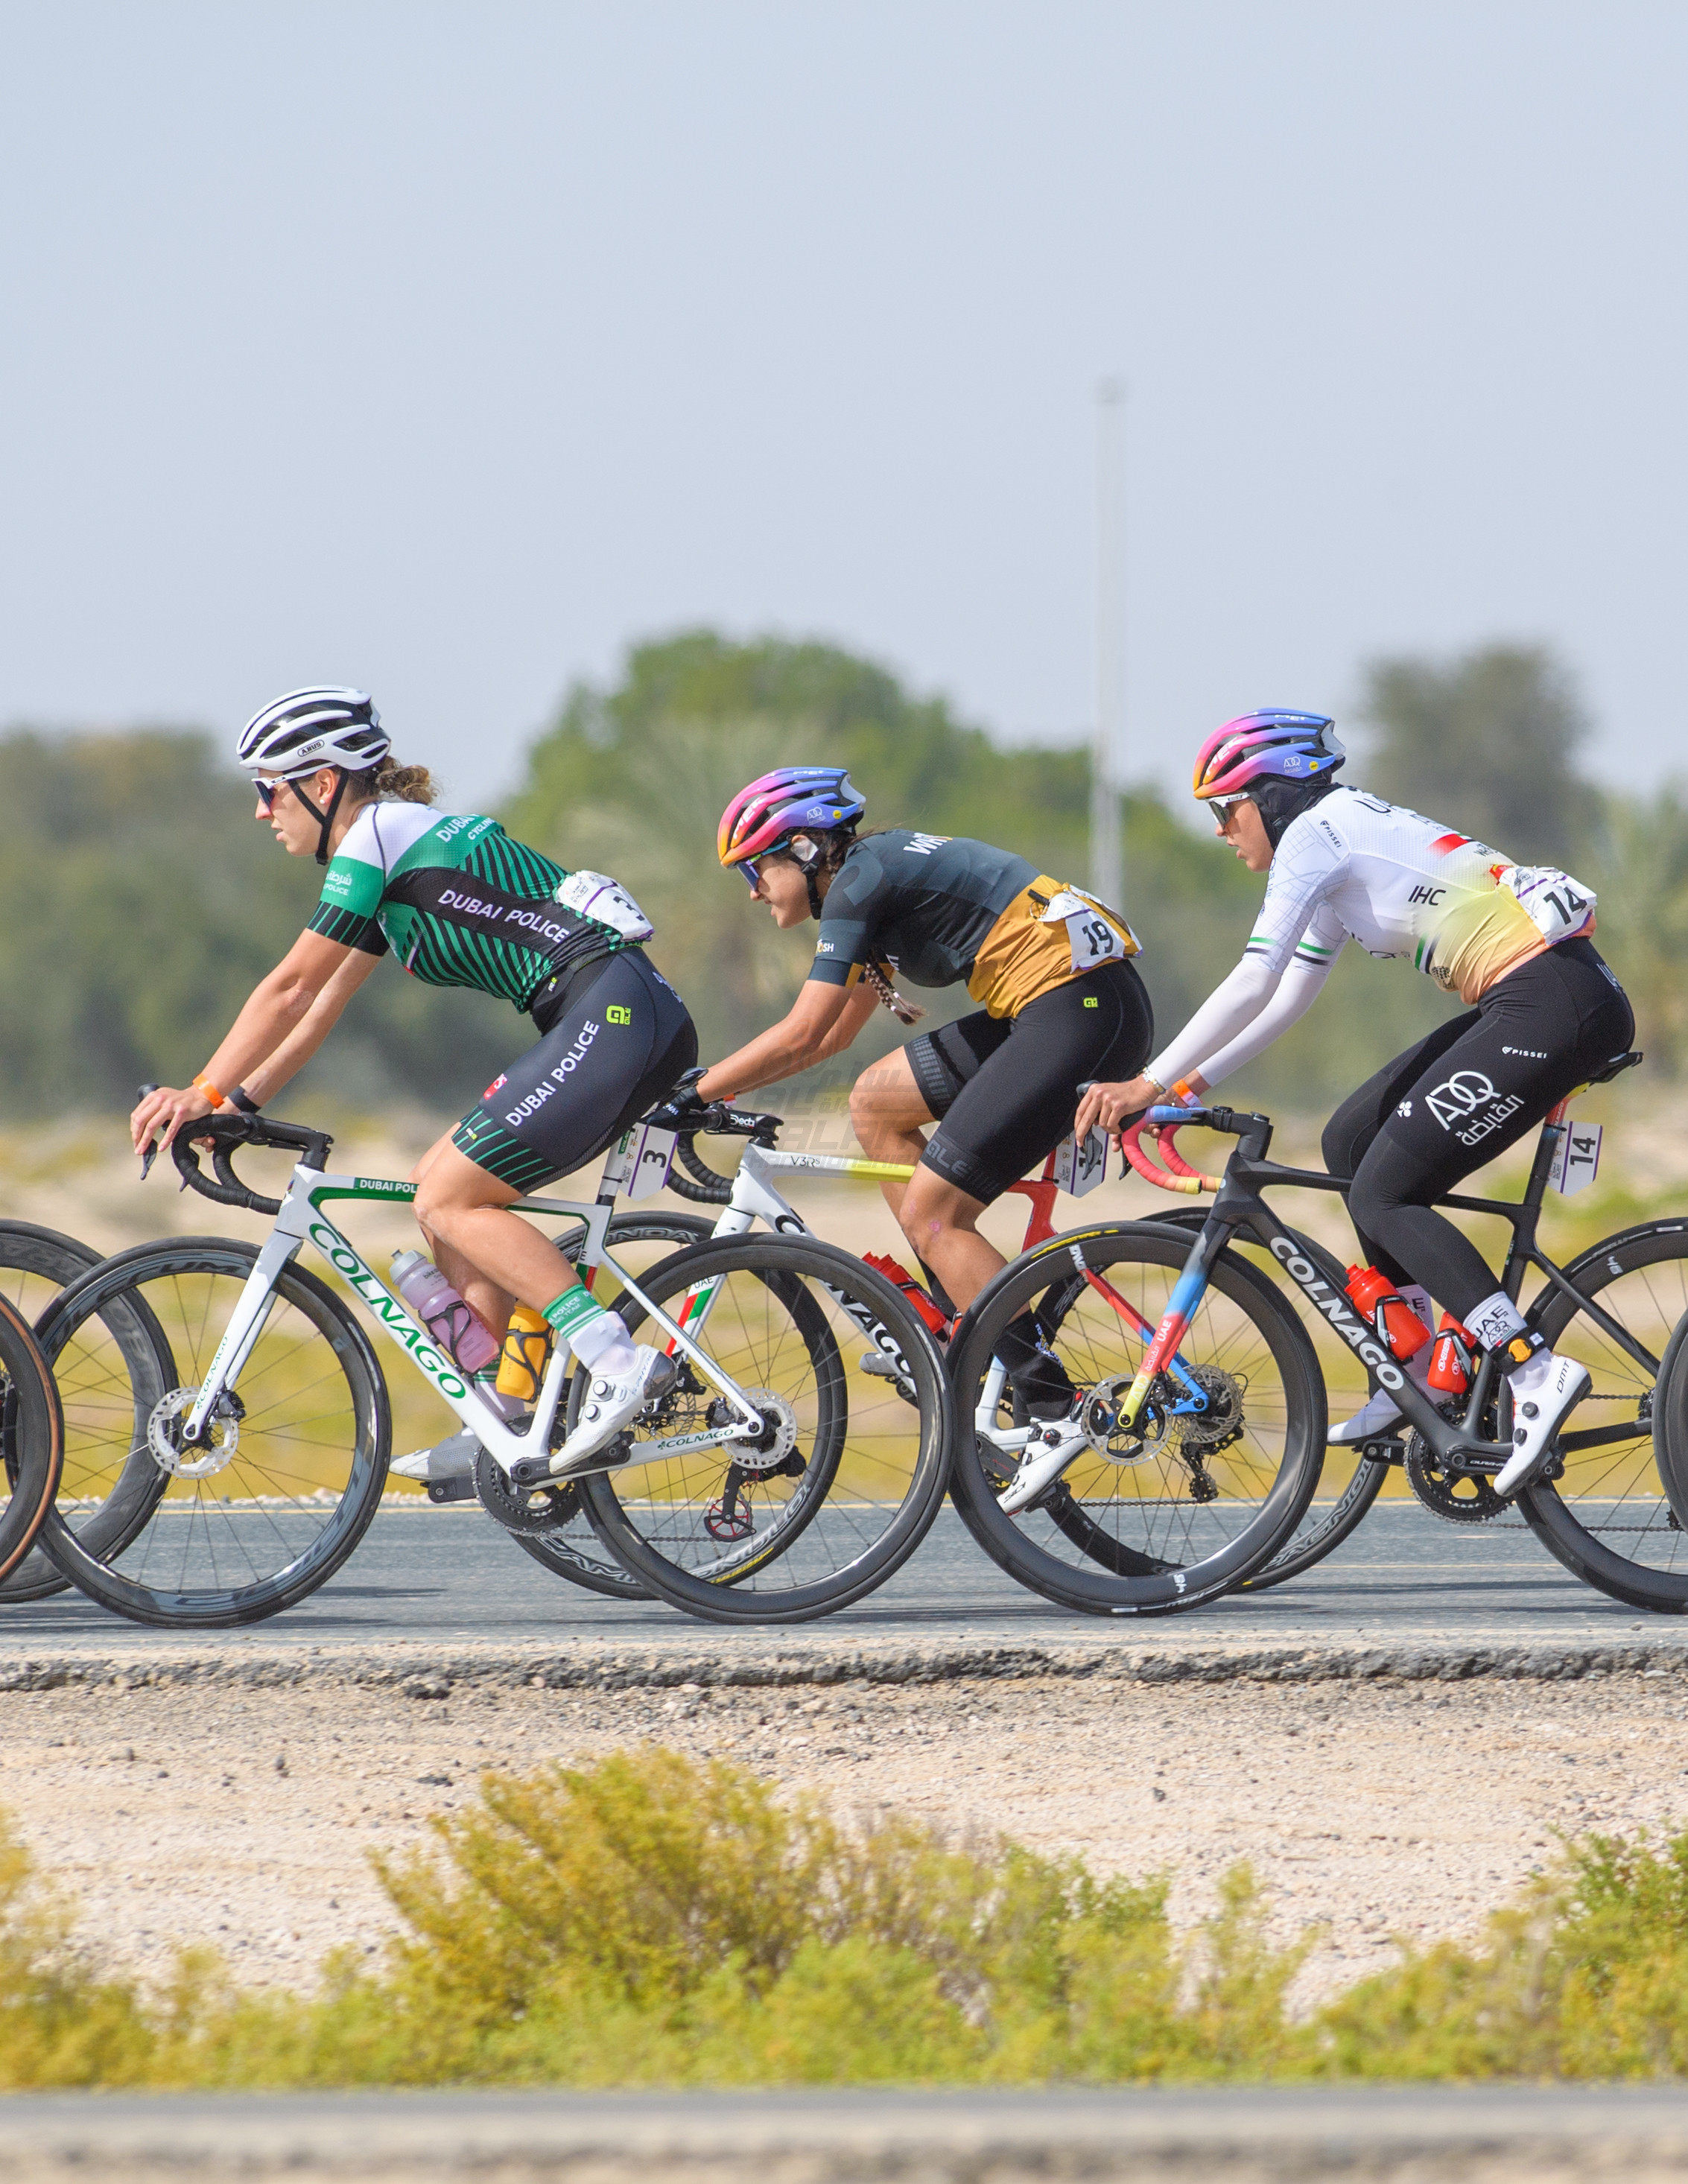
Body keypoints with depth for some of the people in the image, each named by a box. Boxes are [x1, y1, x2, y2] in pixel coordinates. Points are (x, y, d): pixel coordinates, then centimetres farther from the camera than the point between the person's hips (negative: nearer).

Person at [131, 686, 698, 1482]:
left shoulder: (378, 834, -6)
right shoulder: (393, 845, 23)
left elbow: (290, 989, -7)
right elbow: (321, 1005, 26)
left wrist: (203, 1093, -1)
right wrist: (235, 1102, 20)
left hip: (616, 1014, -10)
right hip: (608, 1024, 10)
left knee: (449, 1200, -9)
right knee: (441, 1185, 13)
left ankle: (618, 1361, -16)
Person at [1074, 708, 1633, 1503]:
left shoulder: (1313, 833, -6)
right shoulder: (1347, 841, 23)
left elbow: (1253, 984, -13)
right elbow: (1288, 999, 27)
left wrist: (1150, 1082, -10)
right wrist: (1191, 1083, 23)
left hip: (1557, 1005, -10)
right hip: (1524, 1007, 10)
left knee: (1383, 1195, -10)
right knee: (1351, 1141, 14)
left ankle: (1537, 1372, -19)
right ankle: (1415, 1375, 14)